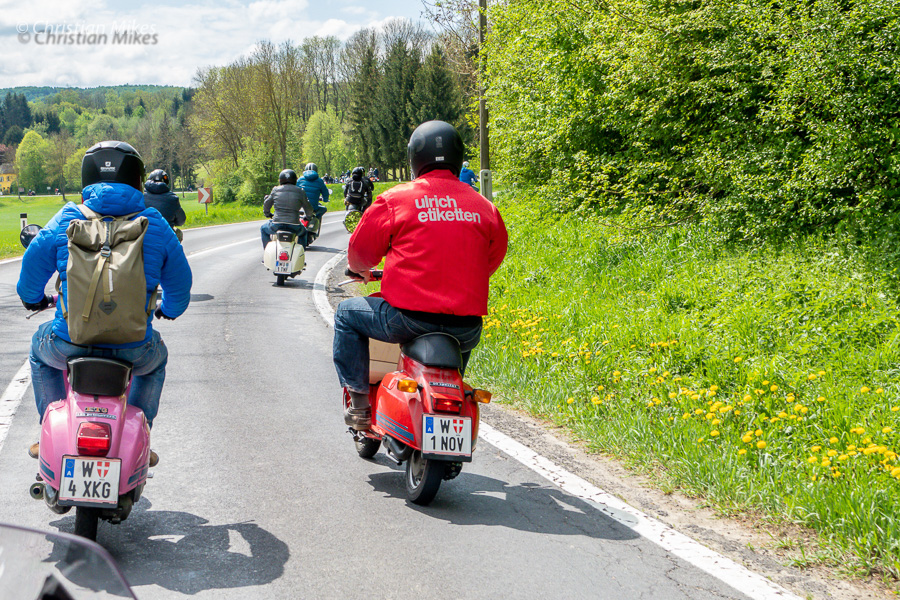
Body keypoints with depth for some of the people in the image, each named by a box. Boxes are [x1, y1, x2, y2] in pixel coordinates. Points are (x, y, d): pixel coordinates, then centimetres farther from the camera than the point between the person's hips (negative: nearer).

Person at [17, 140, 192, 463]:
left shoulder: (66, 220, -1)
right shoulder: (155, 226, 0)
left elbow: (33, 265, 9)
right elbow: (180, 282, 9)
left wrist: (33, 299, 32)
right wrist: (169, 310, 32)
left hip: (70, 345, 0)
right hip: (132, 349, 0)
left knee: (40, 346, 36)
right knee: (156, 357, 37)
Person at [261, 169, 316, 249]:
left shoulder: (276, 190, 3)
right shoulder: (300, 192, 3)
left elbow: (266, 205, 15)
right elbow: (309, 211, 12)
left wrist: (267, 214, 38)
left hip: (276, 226, 0)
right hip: (294, 227, 1)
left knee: (263, 228, 33)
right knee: (303, 232, 36)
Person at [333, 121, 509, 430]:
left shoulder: (394, 199, -2)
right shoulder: (484, 207, 6)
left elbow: (361, 250, 9)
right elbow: (494, 257, 19)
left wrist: (361, 269, 33)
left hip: (408, 317, -3)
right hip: (465, 327, 4)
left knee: (347, 313, 23)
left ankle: (359, 403, 19)